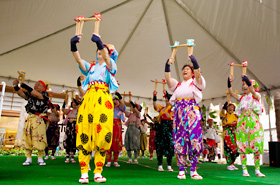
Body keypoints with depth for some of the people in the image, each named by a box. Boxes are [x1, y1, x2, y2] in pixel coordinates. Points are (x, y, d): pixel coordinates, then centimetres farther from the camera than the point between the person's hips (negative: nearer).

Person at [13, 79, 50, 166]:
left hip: (39, 120, -5)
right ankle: (28, 159, 10)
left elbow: (36, 95, -16)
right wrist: (16, 86, -16)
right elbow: (21, 94, 2)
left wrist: (24, 86, -18)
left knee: (40, 138, -8)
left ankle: (40, 159, 2)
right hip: (29, 118, 5)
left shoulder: (45, 95, 2)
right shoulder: (30, 95, 17)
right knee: (27, 138, 2)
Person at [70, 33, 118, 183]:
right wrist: (73, 46, -14)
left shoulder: (110, 65, 17)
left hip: (103, 99, -2)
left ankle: (98, 172, -2)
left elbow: (106, 58, -7)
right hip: (88, 98, 2)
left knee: (102, 133, -9)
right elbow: (78, 59, 4)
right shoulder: (90, 66, 23)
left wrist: (99, 43, -24)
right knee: (84, 133, -6)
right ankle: (84, 173, -2)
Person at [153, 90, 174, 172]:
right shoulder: (162, 108, 16)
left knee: (169, 146, -2)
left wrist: (166, 93, -18)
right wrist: (154, 96, -10)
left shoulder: (172, 108, 6)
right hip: (161, 127, 3)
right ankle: (160, 165, 9)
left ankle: (169, 166, 8)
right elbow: (155, 105, 0)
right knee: (159, 146, 2)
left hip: (169, 127, -3)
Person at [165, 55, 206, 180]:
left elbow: (198, 74, -7)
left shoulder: (195, 83, 13)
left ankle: (193, 171, 2)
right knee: (180, 141, -1)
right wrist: (167, 65, -7)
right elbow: (168, 78, 5)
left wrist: (193, 61, -18)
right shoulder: (177, 85, 20)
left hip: (192, 113, -2)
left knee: (193, 140, -6)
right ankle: (181, 171, 4)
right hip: (179, 113, 3)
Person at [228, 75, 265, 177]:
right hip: (242, 122, 2)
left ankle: (257, 170, 9)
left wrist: (248, 81, -29)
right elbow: (232, 93, 3)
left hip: (254, 122, -2)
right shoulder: (241, 98, 16)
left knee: (257, 146, -3)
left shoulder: (257, 96, 8)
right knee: (243, 145, -2)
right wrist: (229, 82, -10)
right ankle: (244, 170, 3)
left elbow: (253, 92, -14)